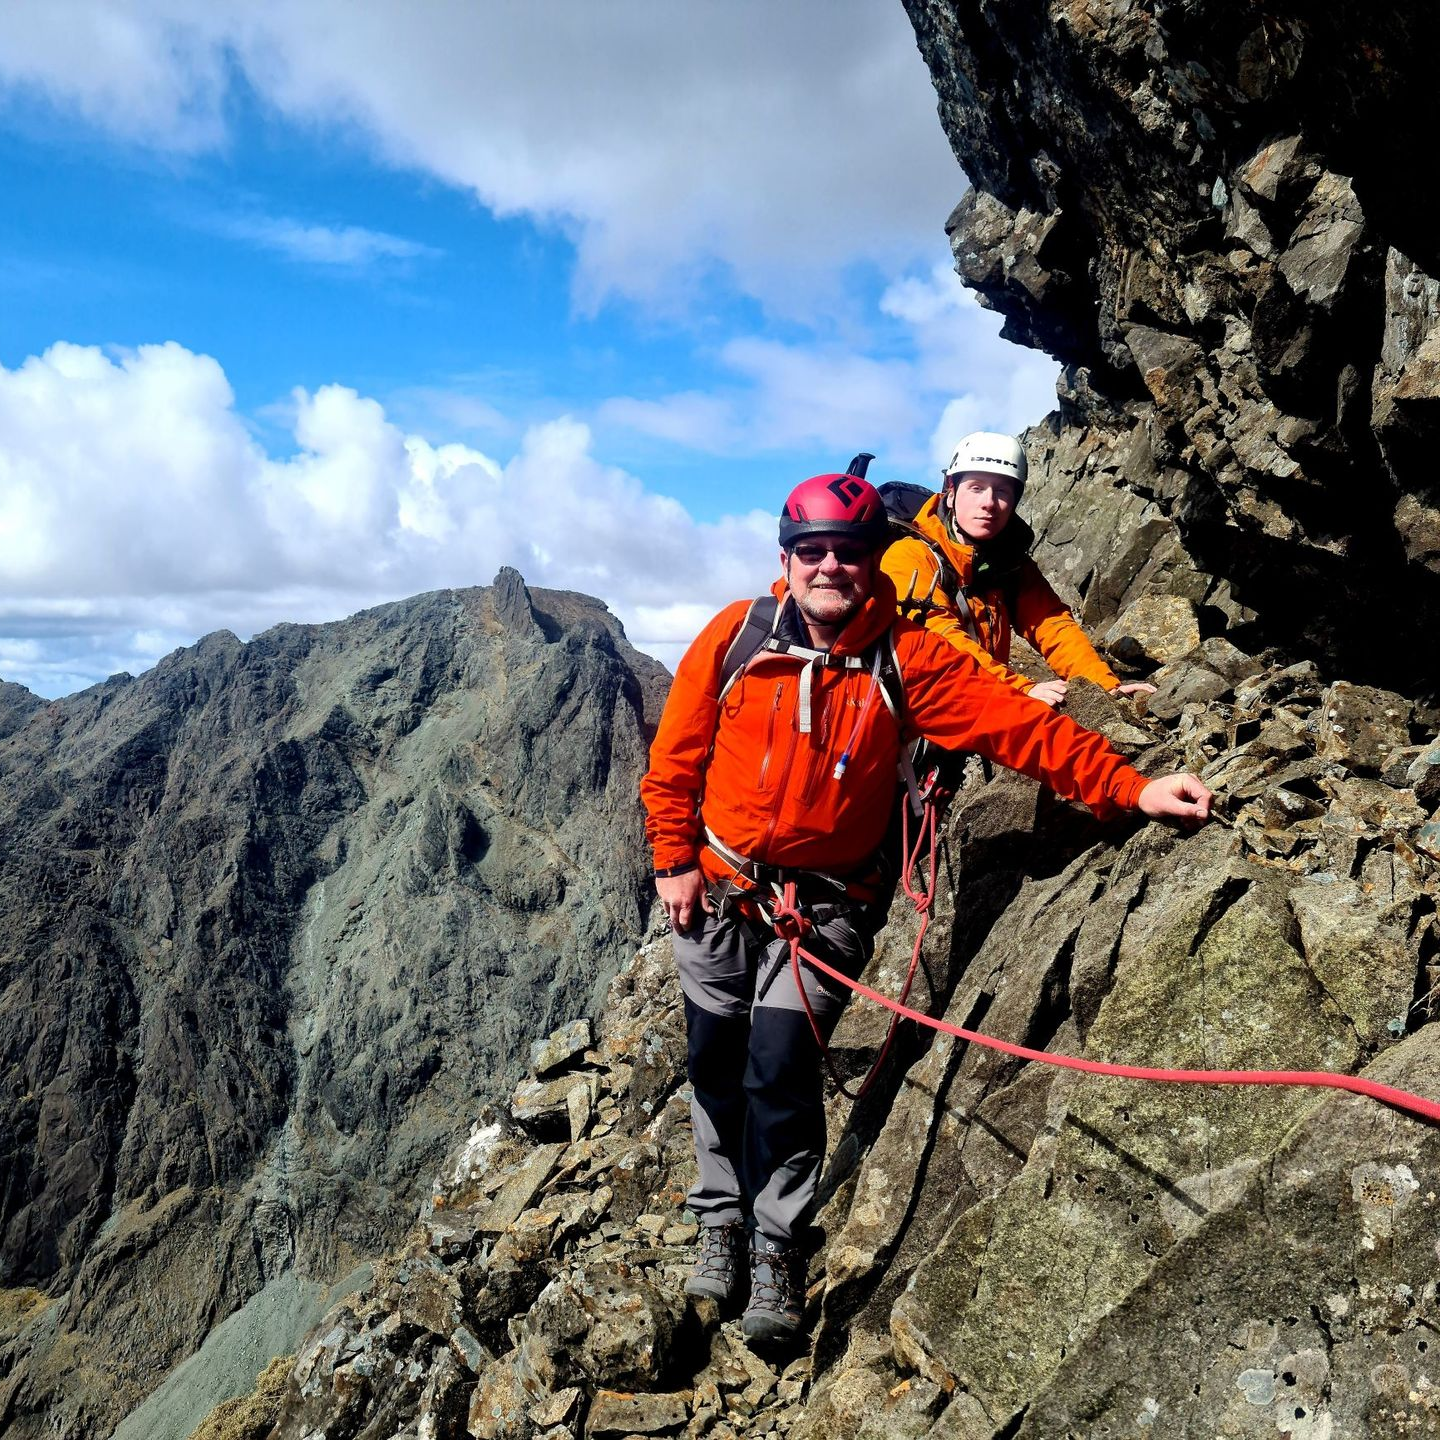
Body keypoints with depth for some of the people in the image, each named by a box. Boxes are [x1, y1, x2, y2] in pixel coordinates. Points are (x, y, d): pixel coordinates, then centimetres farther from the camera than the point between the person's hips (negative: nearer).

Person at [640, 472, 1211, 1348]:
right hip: (716, 889, 2)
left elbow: (1018, 724, -17)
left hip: (826, 902, -2)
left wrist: (1128, 787, -24)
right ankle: (723, 1217, 32)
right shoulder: (734, 636, -8)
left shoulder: (906, 659, -10)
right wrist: (675, 861, 0)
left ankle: (778, 1242, 9)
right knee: (716, 1059, 9)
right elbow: (677, 756, 1)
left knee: (781, 1060, -14)